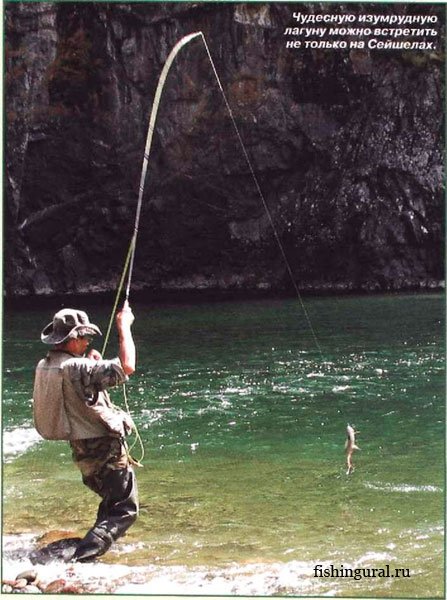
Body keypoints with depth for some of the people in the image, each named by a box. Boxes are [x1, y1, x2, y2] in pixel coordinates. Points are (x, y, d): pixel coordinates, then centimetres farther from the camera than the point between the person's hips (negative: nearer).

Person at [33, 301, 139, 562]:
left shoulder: (45, 366, 3)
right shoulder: (76, 368, -24)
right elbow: (126, 367, -30)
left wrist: (91, 364, 16)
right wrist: (124, 328, -20)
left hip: (83, 450, 9)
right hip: (104, 449, -9)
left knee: (112, 499, 29)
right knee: (125, 509, -3)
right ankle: (84, 556, -15)